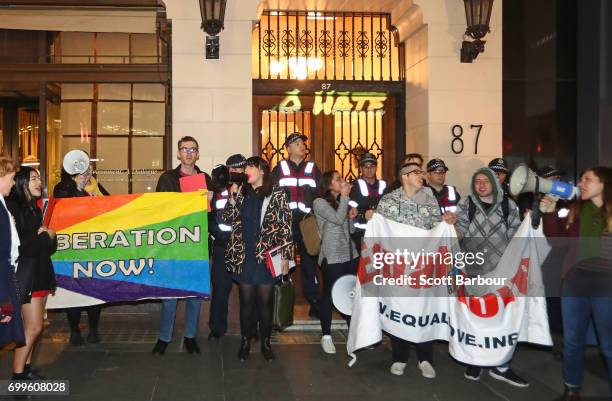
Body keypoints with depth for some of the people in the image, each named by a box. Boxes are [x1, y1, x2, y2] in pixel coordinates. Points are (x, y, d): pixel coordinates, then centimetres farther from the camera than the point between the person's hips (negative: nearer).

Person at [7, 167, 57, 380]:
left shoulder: (34, 209, 13)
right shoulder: (13, 208, -13)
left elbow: (50, 246, 12)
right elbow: (21, 246, -18)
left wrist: (48, 236, -8)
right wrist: (45, 237, -8)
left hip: (40, 273, 8)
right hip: (27, 275, -8)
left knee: (32, 326, 11)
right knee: (34, 327, -6)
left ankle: (25, 369, 20)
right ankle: (18, 375, 5)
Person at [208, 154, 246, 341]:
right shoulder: (219, 191, 10)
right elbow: (210, 217, 7)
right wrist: (218, 233, -6)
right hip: (222, 245, 2)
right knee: (220, 287, 4)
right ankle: (217, 327, 15)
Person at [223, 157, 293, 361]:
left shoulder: (277, 194, -2)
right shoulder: (242, 193, 11)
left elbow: (285, 226, -4)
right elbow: (228, 220, 7)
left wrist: (286, 256, -8)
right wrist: (233, 197, -5)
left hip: (267, 256, -3)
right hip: (244, 256, 3)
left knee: (265, 301, 5)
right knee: (246, 301, 8)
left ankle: (265, 342, 19)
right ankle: (245, 341, 20)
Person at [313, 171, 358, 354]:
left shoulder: (341, 202, 17)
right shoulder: (320, 202, -4)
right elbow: (338, 219, -18)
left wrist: (351, 217, 2)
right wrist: (345, 197, -9)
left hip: (350, 253, 7)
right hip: (332, 256, -7)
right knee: (329, 294, -1)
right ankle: (326, 336, 8)